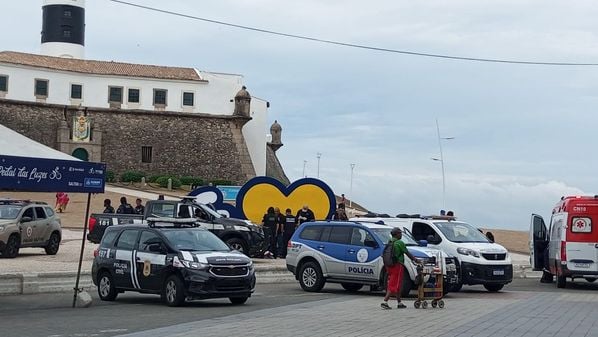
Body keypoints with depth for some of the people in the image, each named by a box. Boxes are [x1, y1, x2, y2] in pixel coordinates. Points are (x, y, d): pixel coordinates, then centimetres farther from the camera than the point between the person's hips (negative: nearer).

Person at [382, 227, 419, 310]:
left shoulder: (389, 243, 11)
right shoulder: (400, 243, -12)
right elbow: (407, 253, -6)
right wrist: (415, 260, 7)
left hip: (390, 265, 8)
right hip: (397, 266, -8)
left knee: (397, 285, 17)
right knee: (394, 285, -6)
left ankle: (399, 303, 24)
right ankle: (385, 302, -15)